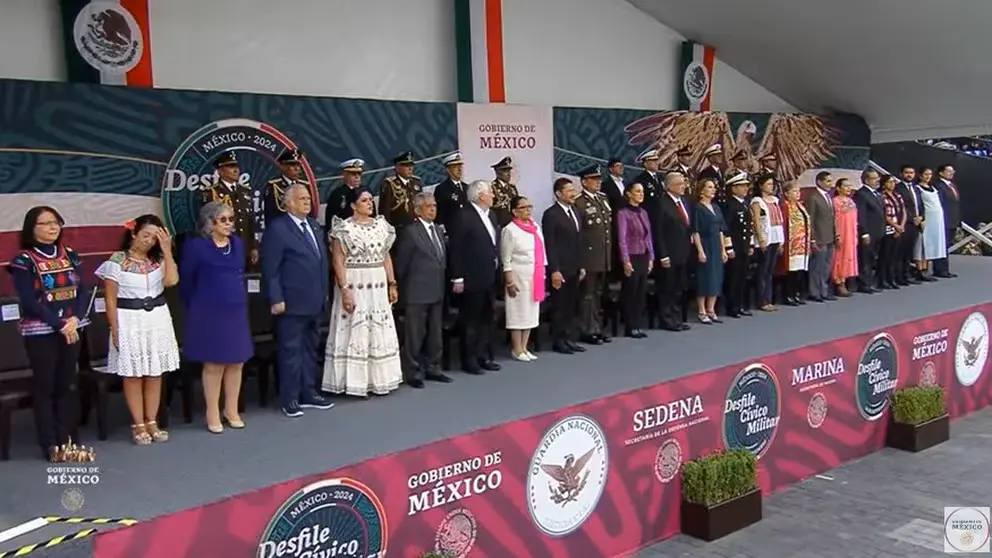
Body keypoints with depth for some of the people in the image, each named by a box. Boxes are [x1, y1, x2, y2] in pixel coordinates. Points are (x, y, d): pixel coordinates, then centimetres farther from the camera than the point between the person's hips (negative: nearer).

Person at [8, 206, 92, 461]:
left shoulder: (70, 255, 8)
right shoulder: (24, 260, -6)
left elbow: (83, 290, 3)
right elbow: (29, 301, -13)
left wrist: (75, 319, -13)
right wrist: (60, 324, -17)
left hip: (72, 329, 4)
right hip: (40, 331, -4)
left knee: (67, 385, 9)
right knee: (44, 387, 1)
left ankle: (69, 440, 16)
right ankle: (50, 445, 7)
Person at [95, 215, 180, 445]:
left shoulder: (158, 259, 5)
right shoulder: (117, 261, -6)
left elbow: (172, 280, -14)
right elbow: (110, 299, -6)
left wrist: (166, 250, -12)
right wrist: (114, 329, -10)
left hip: (158, 319, 4)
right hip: (129, 321, -4)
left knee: (155, 374, 8)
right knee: (133, 375, 3)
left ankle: (152, 422, 17)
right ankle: (138, 425, 10)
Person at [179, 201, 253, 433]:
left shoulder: (237, 243, 7)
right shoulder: (196, 246, -9)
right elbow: (185, 281, -3)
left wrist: (240, 300, 11)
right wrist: (195, 308, 5)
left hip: (236, 311, 5)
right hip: (209, 313, -5)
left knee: (236, 362, 9)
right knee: (214, 364, 3)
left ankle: (231, 411, 22)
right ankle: (213, 414, 15)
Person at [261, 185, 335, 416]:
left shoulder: (314, 226, 14)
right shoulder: (277, 229, -9)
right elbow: (270, 269, -12)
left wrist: (324, 293, 14)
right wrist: (276, 299, -17)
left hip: (315, 302, 8)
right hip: (292, 303, -8)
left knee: (310, 349, 14)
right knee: (291, 350, 0)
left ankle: (308, 392, 25)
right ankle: (290, 398, 9)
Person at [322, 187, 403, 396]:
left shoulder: (381, 225, 9)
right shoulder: (344, 228, -8)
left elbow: (386, 257, 12)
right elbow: (338, 262, -11)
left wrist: (392, 284, 8)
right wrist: (344, 290, -19)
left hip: (378, 286, 6)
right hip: (354, 286, -6)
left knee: (379, 332, 10)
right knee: (355, 332, -1)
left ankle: (378, 379, 20)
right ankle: (355, 382, 7)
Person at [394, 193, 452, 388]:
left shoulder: (439, 230, 13)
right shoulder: (410, 232, -10)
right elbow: (401, 264, -6)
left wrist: (442, 285, 10)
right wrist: (403, 287, -1)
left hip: (437, 291, 7)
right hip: (417, 293, -7)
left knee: (435, 334, 14)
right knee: (414, 334, 0)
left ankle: (432, 368, 24)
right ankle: (412, 373, 8)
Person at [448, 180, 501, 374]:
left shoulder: (491, 214, 11)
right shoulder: (464, 216, -14)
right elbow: (455, 249, -16)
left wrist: (497, 271, 9)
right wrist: (457, 278, -17)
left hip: (489, 278, 8)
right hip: (471, 279, -8)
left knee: (486, 320, 15)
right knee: (470, 321, 3)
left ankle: (483, 356, 26)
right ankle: (469, 360, 12)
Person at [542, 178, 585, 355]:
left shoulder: (574, 211, 14)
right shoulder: (550, 214, -11)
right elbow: (549, 245, -15)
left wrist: (581, 266, 14)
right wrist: (554, 270, -19)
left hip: (573, 268, 7)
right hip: (560, 269, -7)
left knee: (571, 306, 11)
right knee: (559, 306, 2)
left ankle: (569, 339, 19)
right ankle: (558, 341, 11)